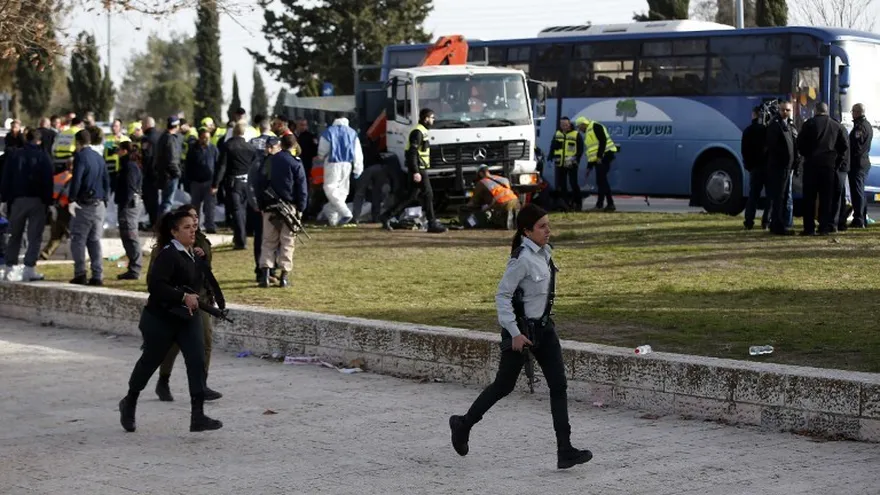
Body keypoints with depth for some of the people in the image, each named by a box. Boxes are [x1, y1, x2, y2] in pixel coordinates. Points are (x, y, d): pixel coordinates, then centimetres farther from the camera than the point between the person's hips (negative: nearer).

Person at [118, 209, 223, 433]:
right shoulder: (168, 255, -19)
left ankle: (198, 416, -13)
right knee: (150, 361, 11)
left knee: (197, 361, -10)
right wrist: (183, 296, -29)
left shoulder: (193, 255, 7)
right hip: (161, 319, -6)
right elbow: (155, 285, -29)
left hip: (188, 318, 6)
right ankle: (129, 403, 36)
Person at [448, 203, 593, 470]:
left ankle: (565, 450, -4)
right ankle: (464, 424, 29)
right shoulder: (522, 259, -19)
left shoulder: (545, 252, 6)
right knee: (504, 385, 6)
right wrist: (514, 333, -21)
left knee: (558, 385, -2)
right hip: (522, 329, -8)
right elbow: (502, 296, -19)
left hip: (544, 327, 8)